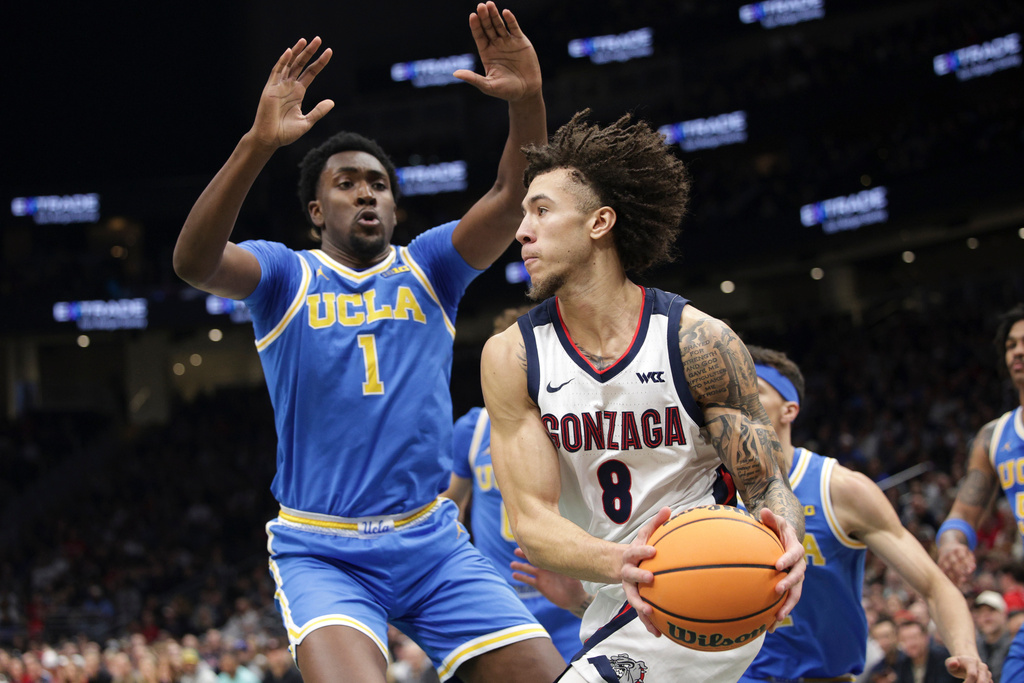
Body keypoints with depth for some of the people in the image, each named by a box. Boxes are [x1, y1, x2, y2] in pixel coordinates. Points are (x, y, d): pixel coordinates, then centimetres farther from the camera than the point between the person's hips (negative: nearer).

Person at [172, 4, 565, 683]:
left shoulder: (427, 268, 10)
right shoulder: (287, 275, 2)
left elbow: (515, 199, -6)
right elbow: (194, 262, -19)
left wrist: (527, 101, -25)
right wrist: (258, 144, -33)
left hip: (434, 542, 4)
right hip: (323, 553, -3)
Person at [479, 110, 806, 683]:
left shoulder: (699, 341, -15)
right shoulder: (512, 357, -7)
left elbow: (768, 486, -10)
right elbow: (531, 516, -14)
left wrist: (785, 540, -36)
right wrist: (616, 563, -36)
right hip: (615, 605, 6)